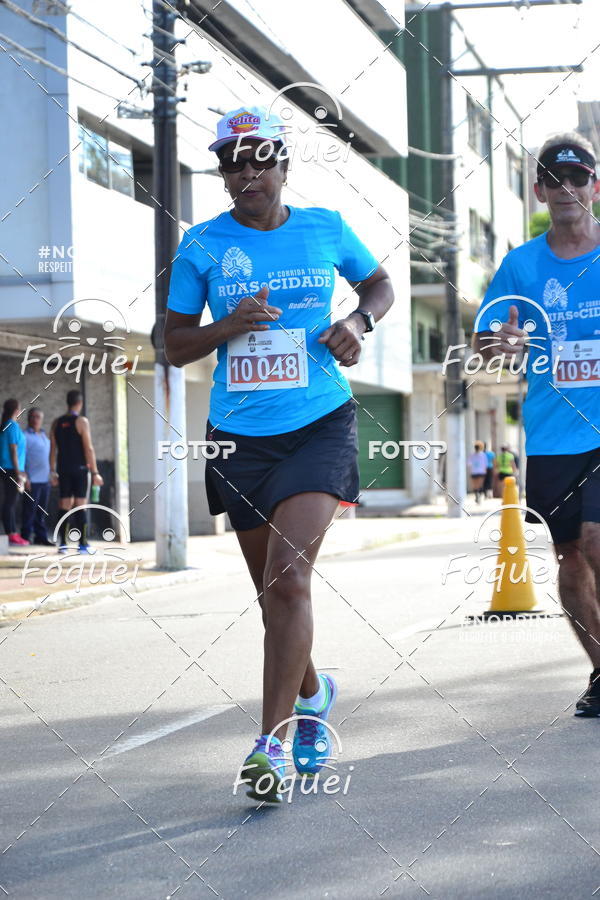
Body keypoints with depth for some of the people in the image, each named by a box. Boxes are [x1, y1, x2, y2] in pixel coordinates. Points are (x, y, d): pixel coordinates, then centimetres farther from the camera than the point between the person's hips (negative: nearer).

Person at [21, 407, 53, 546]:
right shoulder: (25, 436, -6)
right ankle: (26, 537, 2)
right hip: (32, 480, -7)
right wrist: (25, 478, -16)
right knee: (30, 509, -4)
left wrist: (51, 474, 19)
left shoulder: (44, 435, 17)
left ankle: (41, 536, 13)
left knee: (42, 510, 9)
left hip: (45, 479, 7)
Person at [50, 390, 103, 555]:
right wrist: (94, 472, -9)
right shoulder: (82, 422, -7)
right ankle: (83, 544, -3)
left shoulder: (56, 423, 8)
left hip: (63, 469, 4)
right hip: (80, 469, -4)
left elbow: (53, 449, 8)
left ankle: (62, 543, 3)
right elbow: (88, 448, -11)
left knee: (64, 506, 7)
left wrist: (53, 471, 13)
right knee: (80, 505, -3)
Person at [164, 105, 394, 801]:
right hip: (240, 436, 2)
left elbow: (379, 283, 21)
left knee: (289, 579, -18)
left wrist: (360, 321, 0)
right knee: (272, 589, 12)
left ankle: (270, 744, -17)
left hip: (320, 424, -2)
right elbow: (173, 345, 5)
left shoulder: (325, 229, 4)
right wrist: (228, 326, -14)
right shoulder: (202, 245, 2)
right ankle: (312, 693, 41)